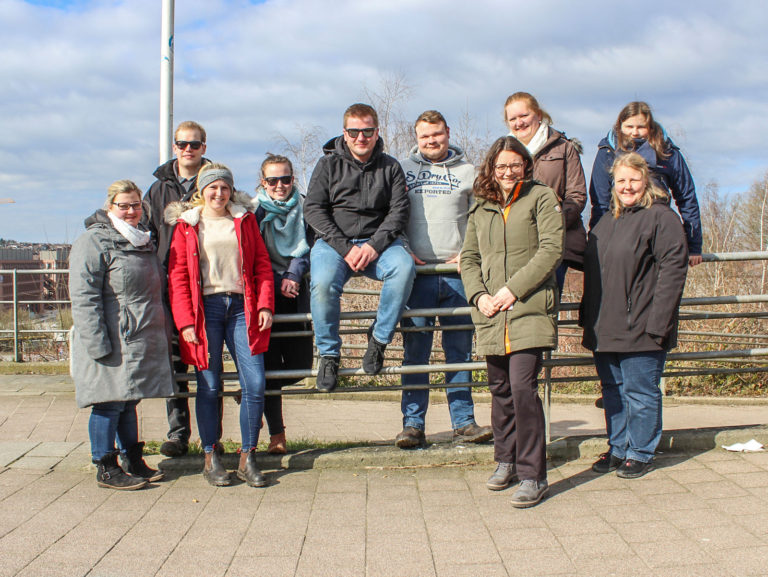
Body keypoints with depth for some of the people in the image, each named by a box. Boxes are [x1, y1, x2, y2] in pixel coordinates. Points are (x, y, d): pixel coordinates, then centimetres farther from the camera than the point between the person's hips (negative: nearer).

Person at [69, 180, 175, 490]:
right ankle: (106, 468, 6)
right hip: (113, 342, -8)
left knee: (129, 400, 15)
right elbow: (84, 297, -15)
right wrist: (98, 343, -22)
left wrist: (163, 334, 23)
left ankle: (132, 460, 24)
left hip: (142, 340, 8)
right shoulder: (93, 242, -9)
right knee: (110, 402, -3)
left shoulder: (144, 240, 19)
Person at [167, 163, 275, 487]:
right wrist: (185, 321, -7)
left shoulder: (244, 220, 15)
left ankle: (247, 459, 4)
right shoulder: (186, 225, 8)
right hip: (206, 307, -1)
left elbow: (262, 264, 11)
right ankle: (210, 458, 12)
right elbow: (177, 276, 3)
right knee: (209, 387, 1)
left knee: (255, 384, -6)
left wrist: (265, 304, -2)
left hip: (241, 307, 2)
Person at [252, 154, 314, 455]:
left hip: (296, 292, 2)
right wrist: (277, 283, -13)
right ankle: (276, 434, 2)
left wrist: (294, 276, -14)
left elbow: (308, 247, 2)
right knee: (269, 364, -5)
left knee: (300, 363, -2)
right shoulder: (254, 210, 3)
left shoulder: (303, 208, 8)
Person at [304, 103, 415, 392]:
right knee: (323, 283, -33)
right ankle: (328, 353, -12)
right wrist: (346, 248, -13)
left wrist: (374, 246, -15)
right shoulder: (328, 164, 7)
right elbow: (313, 209, -1)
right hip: (334, 242, -1)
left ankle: (379, 338, -15)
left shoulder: (390, 167, 10)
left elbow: (399, 211, 3)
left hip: (377, 241, 1)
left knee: (404, 266, -32)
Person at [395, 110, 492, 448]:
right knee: (415, 350, -2)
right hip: (418, 271, -1)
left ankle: (463, 421, 10)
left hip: (457, 271, 1)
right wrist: (403, 251, -5)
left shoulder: (467, 171, 13)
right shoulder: (402, 169, 12)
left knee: (460, 351, 4)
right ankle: (413, 424, 3)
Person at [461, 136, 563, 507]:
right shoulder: (480, 208, 17)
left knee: (522, 386, -15)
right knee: (500, 389, 11)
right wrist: (478, 295, -2)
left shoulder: (541, 199, 3)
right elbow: (469, 257, 17)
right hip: (491, 315, 5)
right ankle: (506, 461, 28)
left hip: (529, 309, -5)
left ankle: (533, 476, -7)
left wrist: (513, 289, -12)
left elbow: (551, 251, -7)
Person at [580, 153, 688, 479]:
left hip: (640, 329, -7)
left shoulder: (661, 217, -7)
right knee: (613, 391, 14)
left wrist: (658, 321, -20)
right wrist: (587, 316, 16)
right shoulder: (606, 222, 17)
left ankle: (641, 454, 13)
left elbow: (673, 269, -14)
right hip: (605, 328, 7)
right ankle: (618, 449, 25)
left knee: (640, 392, 1)